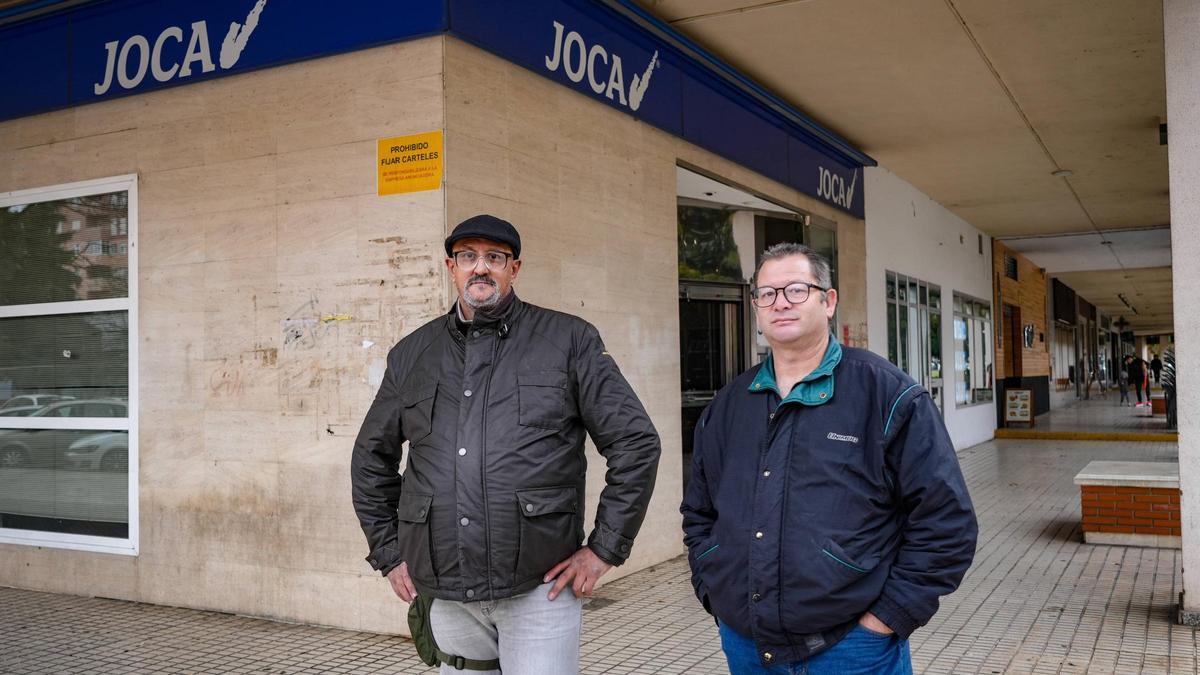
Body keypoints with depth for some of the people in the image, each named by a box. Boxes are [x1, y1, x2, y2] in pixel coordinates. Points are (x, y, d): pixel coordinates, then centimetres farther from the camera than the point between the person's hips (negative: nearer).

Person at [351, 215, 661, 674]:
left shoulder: (569, 340, 0)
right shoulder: (412, 355, 11)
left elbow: (636, 442, -1)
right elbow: (371, 458, 22)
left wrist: (604, 549, -3)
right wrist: (388, 554, 15)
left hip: (539, 589, -3)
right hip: (443, 595, 4)